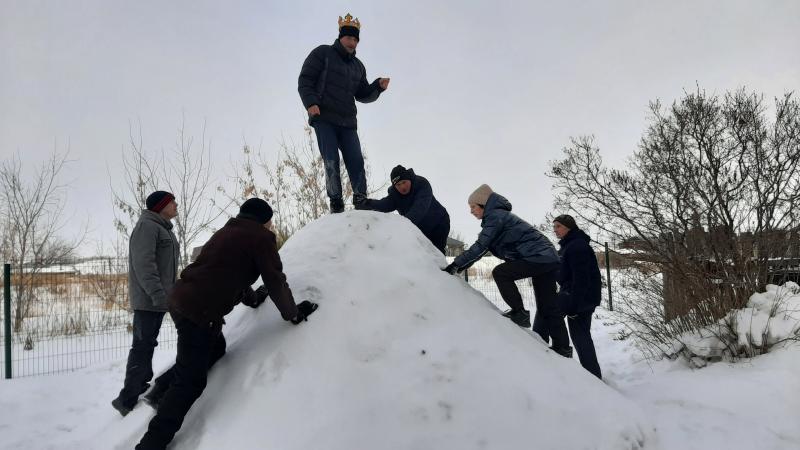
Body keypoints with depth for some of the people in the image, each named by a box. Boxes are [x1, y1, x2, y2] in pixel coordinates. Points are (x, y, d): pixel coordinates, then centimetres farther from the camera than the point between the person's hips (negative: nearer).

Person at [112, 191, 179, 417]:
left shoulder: (164, 230, 21)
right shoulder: (147, 226, -11)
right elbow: (143, 264, -21)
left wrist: (167, 295, 21)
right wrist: (158, 294, -26)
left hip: (158, 299, 10)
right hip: (148, 299, -10)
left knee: (147, 345, 16)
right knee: (143, 346, -9)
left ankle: (142, 389, 25)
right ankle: (128, 400, -5)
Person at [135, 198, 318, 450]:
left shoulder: (229, 232, 21)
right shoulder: (261, 237, -5)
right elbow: (275, 280, -6)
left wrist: (252, 299, 43)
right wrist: (293, 313, 6)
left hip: (182, 300, 9)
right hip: (199, 311, -9)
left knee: (215, 348, 28)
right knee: (191, 382, -1)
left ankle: (162, 389, 31)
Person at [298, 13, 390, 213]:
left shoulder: (358, 65, 20)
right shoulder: (322, 53, 5)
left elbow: (362, 95, 20)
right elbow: (305, 80, -1)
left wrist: (378, 87, 1)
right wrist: (310, 103, -17)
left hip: (347, 122, 4)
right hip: (323, 117, -4)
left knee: (356, 161, -6)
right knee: (331, 162, -11)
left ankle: (361, 202, -2)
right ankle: (335, 202, -6)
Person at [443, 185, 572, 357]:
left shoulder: (495, 216, -11)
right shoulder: (498, 215, 19)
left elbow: (480, 247, -19)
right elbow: (482, 248, 17)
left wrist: (455, 264, -17)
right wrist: (461, 266, 10)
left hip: (538, 257, -10)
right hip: (549, 259, 10)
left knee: (500, 272, -13)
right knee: (547, 308, 13)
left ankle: (519, 313, -7)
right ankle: (562, 349, 19)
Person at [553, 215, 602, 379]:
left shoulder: (577, 246, -17)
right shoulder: (566, 246, 17)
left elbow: (581, 278, -23)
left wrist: (574, 304, -25)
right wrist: (567, 300, 22)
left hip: (580, 300, -11)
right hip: (574, 299, 11)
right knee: (581, 336, 15)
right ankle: (592, 373, 22)